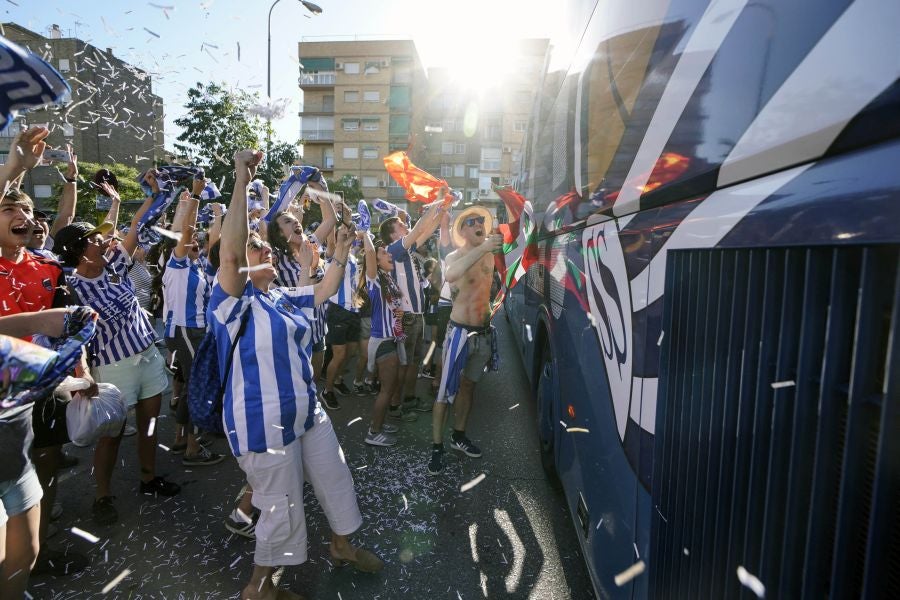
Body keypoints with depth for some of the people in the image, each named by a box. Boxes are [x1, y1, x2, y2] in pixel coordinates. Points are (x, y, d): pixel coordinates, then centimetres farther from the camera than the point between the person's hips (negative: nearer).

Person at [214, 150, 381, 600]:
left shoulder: (284, 300, 8)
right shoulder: (232, 302, -15)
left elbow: (325, 290, 20)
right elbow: (228, 251, -32)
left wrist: (342, 250, 9)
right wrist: (242, 180, -35)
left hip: (308, 414, 8)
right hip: (263, 426, -8)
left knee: (336, 480, 21)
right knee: (283, 511, 6)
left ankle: (343, 546, 48)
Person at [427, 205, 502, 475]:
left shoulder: (490, 255, 3)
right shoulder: (455, 256, -15)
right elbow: (449, 276, -36)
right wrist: (482, 248, -41)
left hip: (484, 332, 6)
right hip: (461, 331, -6)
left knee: (468, 386, 18)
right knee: (446, 390, 0)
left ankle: (458, 436, 33)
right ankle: (437, 446, 12)